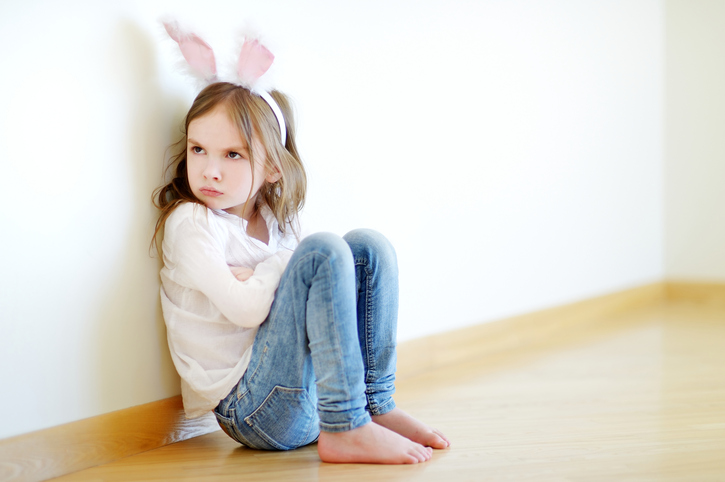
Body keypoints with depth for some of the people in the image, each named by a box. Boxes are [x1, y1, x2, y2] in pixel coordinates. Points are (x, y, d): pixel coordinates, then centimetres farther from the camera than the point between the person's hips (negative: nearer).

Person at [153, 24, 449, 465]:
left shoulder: (274, 219, 10)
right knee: (322, 252, -22)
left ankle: (376, 404, -2)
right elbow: (245, 309, -21)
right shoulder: (190, 222, -11)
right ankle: (344, 429, -23)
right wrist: (280, 271, -7)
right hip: (249, 408, -7)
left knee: (368, 247, 1)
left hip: (310, 387, 7)